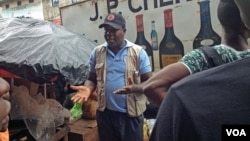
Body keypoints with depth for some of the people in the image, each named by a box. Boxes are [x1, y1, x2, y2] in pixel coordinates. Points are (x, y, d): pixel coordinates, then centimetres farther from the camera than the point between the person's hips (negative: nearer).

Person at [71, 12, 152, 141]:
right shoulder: (97, 52, 3)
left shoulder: (138, 52, -6)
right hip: (105, 113, 3)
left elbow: (148, 81, -4)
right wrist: (87, 88, -14)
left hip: (131, 113, -2)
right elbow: (92, 79, 9)